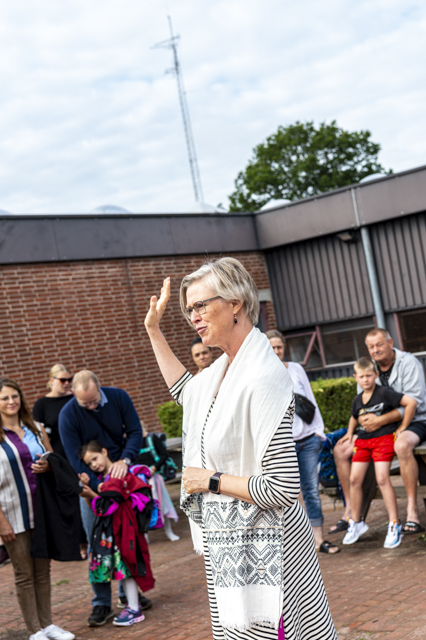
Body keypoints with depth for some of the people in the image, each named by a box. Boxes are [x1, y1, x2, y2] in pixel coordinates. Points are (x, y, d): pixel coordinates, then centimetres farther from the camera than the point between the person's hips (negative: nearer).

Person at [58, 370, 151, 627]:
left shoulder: (119, 397, -10)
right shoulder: (68, 414, -17)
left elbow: (135, 432, -7)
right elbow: (74, 458, -16)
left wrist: (125, 459, -25)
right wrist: (98, 486, -23)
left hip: (122, 475, 2)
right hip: (91, 483, -2)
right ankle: (102, 604, 5)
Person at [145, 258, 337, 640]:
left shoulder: (262, 379, -24)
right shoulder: (224, 368, 5)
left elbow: (282, 489, -27)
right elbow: (185, 390, 31)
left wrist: (211, 480, -16)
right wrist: (154, 329, 27)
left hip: (263, 545, -9)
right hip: (229, 539, 9)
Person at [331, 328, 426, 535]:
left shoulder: (408, 363, -12)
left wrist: (381, 420, -29)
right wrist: (364, 418, -15)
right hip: (380, 425, 7)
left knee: (402, 445, -41)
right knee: (340, 450, -6)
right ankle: (351, 511, 0)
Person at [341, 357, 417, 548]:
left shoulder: (384, 393, -10)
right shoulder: (357, 400, 12)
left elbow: (411, 402, -18)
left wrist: (402, 427, -13)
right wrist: (350, 432, 15)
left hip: (383, 438, -6)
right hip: (363, 440, 6)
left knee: (382, 479, -15)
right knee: (355, 479, -2)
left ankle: (394, 525, -6)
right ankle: (356, 522, 14)